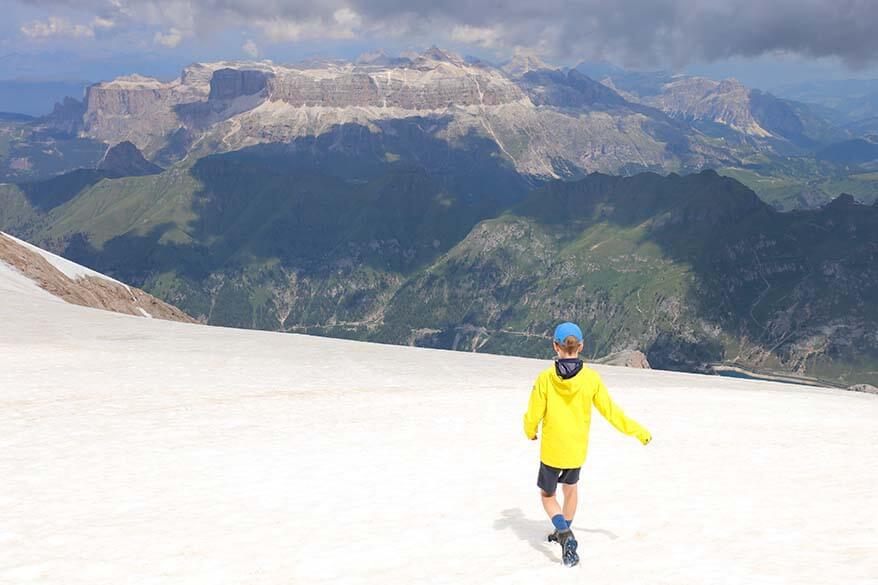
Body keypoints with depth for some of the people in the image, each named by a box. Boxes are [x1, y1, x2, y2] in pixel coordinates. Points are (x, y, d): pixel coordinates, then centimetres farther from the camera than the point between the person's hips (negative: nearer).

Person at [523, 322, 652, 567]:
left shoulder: (545, 378, -15)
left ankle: (565, 534, -9)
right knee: (570, 487, 30)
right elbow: (610, 411, -6)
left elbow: (533, 415, -10)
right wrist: (638, 431, 7)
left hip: (551, 451, -2)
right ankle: (563, 532, 46)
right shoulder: (590, 377, -12)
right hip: (577, 451, 2)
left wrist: (530, 432, 13)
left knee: (547, 495, 17)